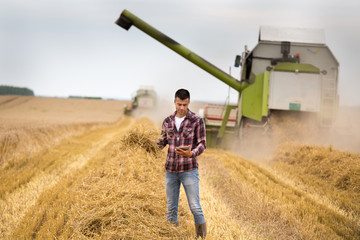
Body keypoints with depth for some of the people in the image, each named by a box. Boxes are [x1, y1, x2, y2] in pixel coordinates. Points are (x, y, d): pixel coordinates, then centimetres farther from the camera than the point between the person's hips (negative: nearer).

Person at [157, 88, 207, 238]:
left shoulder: (197, 121, -4)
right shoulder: (168, 121, 8)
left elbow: (202, 144, -6)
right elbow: (162, 143, 14)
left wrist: (191, 154, -26)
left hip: (189, 169, -4)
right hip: (170, 169, 4)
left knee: (195, 207, -6)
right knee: (171, 207, 8)